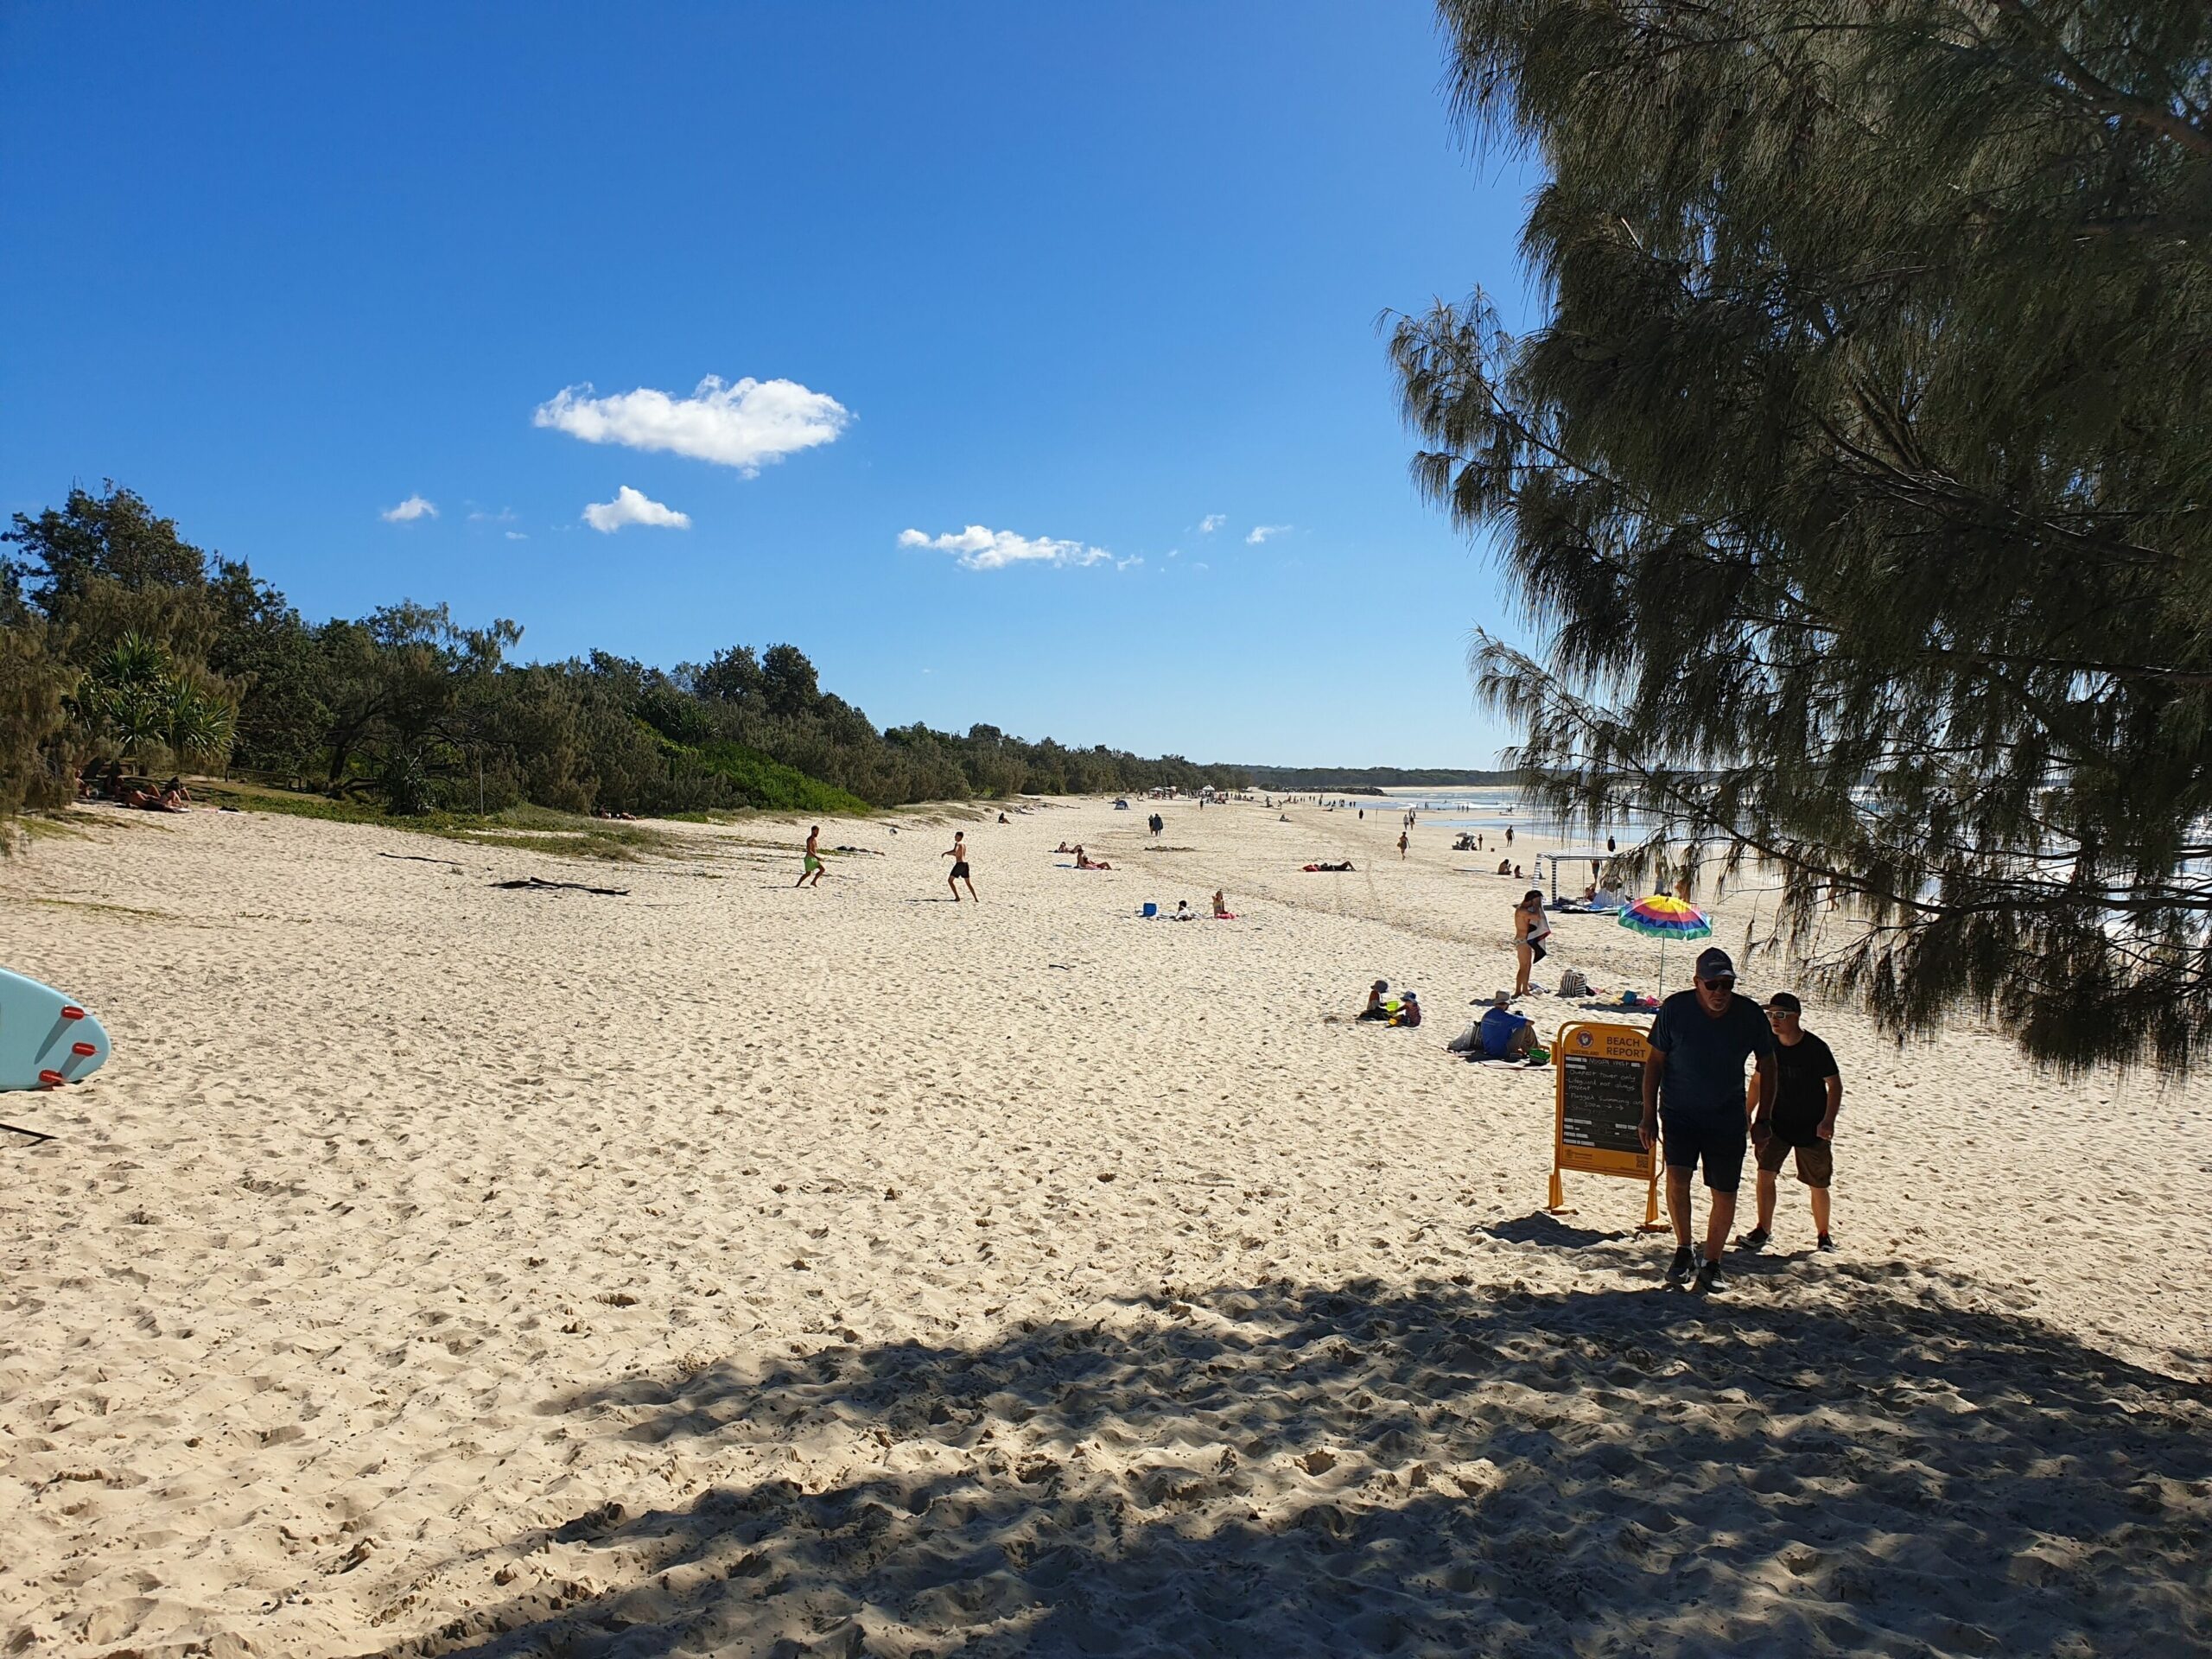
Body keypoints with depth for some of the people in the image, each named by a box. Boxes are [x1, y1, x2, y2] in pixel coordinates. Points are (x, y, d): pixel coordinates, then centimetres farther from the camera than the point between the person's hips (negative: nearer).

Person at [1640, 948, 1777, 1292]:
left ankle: (1711, 1264, 22)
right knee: (1677, 1177, -20)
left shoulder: (1750, 1015, -8)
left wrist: (1763, 1119, 4)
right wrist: (1649, 1115, -3)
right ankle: (1683, 1251, 1)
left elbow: (1767, 1066, 7)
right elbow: (1655, 1061, -2)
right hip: (1679, 1113, -2)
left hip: (1728, 1119, 2)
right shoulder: (1674, 1009, -12)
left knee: (1724, 1194, 4)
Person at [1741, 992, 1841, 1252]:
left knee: (1817, 1186, 7)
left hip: (1812, 1128, -3)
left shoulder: (1816, 1048, -15)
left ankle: (1823, 1234, 27)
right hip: (1776, 1123, 3)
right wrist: (1746, 1116, 10)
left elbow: (1835, 1084, -12)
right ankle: (1763, 1230, 0)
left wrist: (1828, 1121, -23)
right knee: (1765, 1173, -10)